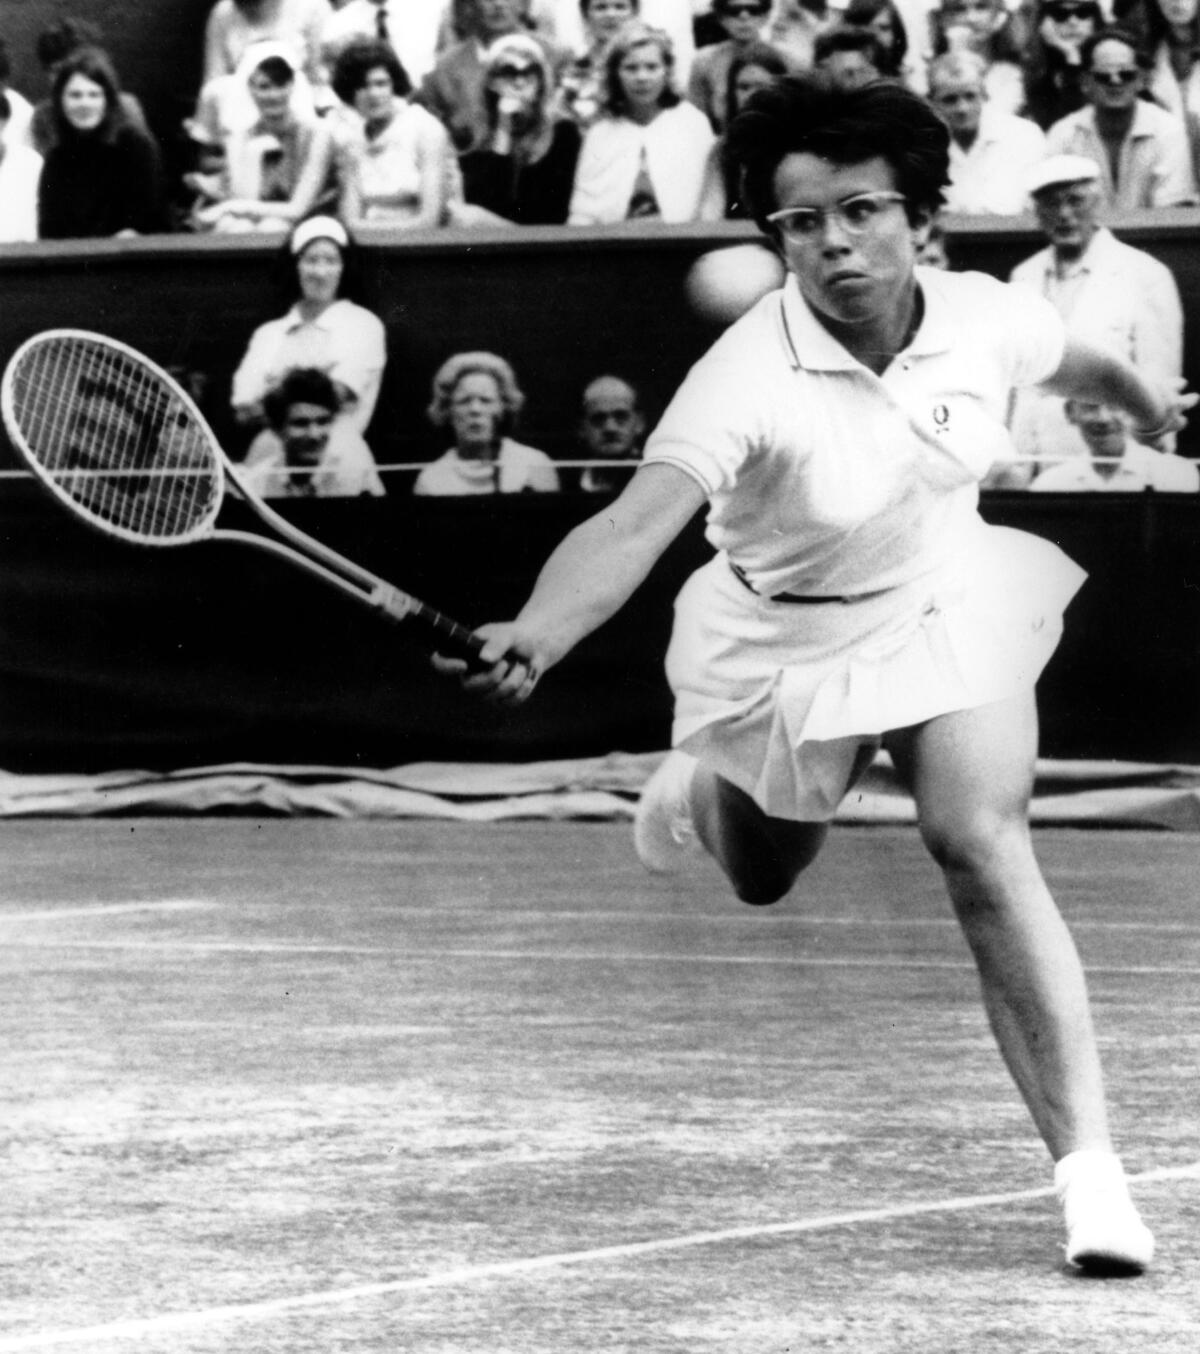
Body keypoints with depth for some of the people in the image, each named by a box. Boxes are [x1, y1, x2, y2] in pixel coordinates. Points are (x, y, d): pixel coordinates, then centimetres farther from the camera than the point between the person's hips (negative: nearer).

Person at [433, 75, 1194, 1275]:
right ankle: (701, 789, 61)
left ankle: (1087, 1164, -19)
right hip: (786, 639, -1)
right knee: (764, 881, 21)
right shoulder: (750, 377, -34)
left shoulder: (983, 318, -19)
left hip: (947, 603, 1)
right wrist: (533, 636, -66)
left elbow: (1074, 363, 7)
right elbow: (637, 521, -47)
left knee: (982, 849, -21)